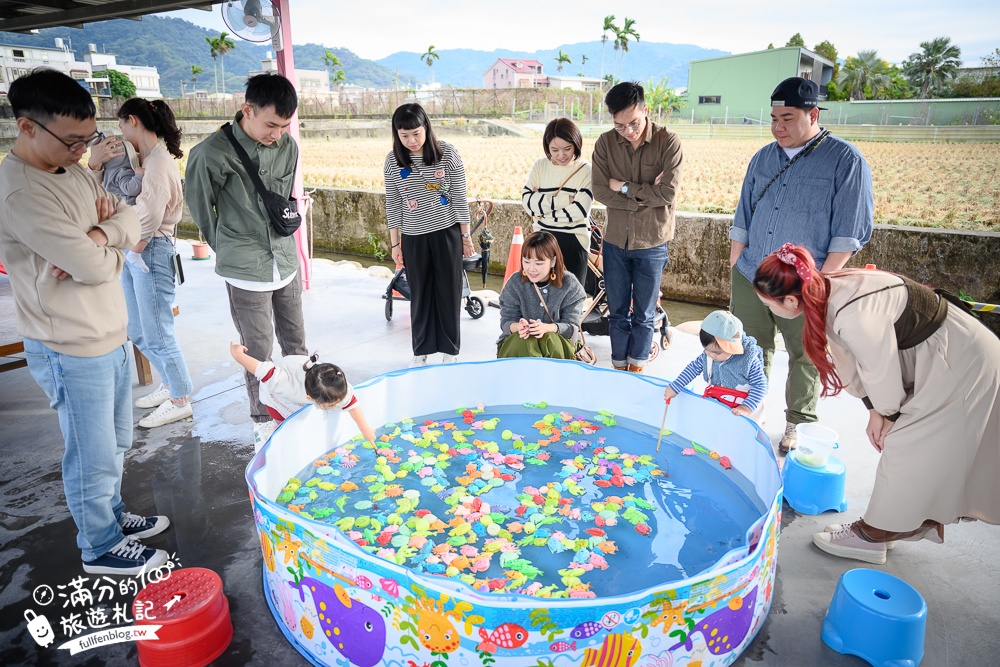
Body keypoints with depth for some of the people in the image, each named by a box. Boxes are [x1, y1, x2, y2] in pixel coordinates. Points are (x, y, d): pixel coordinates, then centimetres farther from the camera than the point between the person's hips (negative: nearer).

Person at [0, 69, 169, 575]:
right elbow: (96, 267, -27)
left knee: (116, 442, 23)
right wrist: (103, 247, -5)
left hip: (109, 337, 9)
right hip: (71, 352, -8)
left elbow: (132, 223, 2)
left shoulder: (73, 172, 6)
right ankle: (101, 547, 29)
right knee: (94, 457, 9)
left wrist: (97, 235, -18)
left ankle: (112, 514, 44)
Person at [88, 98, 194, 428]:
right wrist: (95, 164, -2)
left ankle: (179, 401, 14)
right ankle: (171, 384, 33)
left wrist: (133, 251, -7)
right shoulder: (139, 157, 12)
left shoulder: (159, 162, -16)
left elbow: (150, 216, -19)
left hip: (150, 252, -9)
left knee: (157, 333, 0)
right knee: (138, 332, 18)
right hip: (131, 251, 9)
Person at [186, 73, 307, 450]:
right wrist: (228, 249, 10)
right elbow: (201, 209, -1)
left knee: (295, 341, 15)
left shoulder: (288, 147, 1)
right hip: (245, 270, -5)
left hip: (286, 260, 5)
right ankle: (263, 420, 21)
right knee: (258, 349, 3)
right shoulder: (211, 154, -16)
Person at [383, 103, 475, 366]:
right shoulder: (393, 161, -3)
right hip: (413, 237, 2)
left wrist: (466, 236, -2)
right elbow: (393, 205, 3)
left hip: (446, 232, -2)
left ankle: (450, 350, 20)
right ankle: (421, 351, 23)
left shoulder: (447, 154, -9)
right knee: (419, 294, 9)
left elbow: (459, 198, -4)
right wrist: (395, 244, 4)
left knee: (449, 291, 6)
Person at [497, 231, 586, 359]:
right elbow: (506, 322, -6)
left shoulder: (570, 285, -7)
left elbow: (572, 326, -10)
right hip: (515, 343, 0)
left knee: (549, 338, -33)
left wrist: (547, 328, -32)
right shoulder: (515, 283, -5)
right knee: (524, 342, -33)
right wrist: (518, 327, -32)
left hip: (557, 344, 0)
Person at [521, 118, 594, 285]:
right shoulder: (540, 165, 4)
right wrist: (562, 199, -15)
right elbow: (527, 201, -7)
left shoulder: (586, 170, -4)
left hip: (573, 242, -2)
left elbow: (580, 209, -14)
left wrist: (542, 216, -8)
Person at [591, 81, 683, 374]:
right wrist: (644, 195, -15)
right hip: (615, 240, 2)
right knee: (617, 312, 13)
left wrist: (624, 187, -12)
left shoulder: (668, 142, -11)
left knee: (644, 315, 10)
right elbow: (599, 191, -9)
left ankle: (636, 369, 27)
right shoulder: (605, 143, -3)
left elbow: (668, 193, -18)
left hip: (652, 242, -2)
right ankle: (619, 367, 28)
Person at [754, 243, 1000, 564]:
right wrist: (874, 410, 2)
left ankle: (873, 536, 14)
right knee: (925, 446, 19)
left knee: (906, 449, 0)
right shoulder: (824, 292, -9)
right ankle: (924, 521, 36)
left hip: (960, 364, -9)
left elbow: (882, 372, -23)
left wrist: (887, 414, -3)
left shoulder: (854, 315, -37)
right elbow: (852, 359, 1)